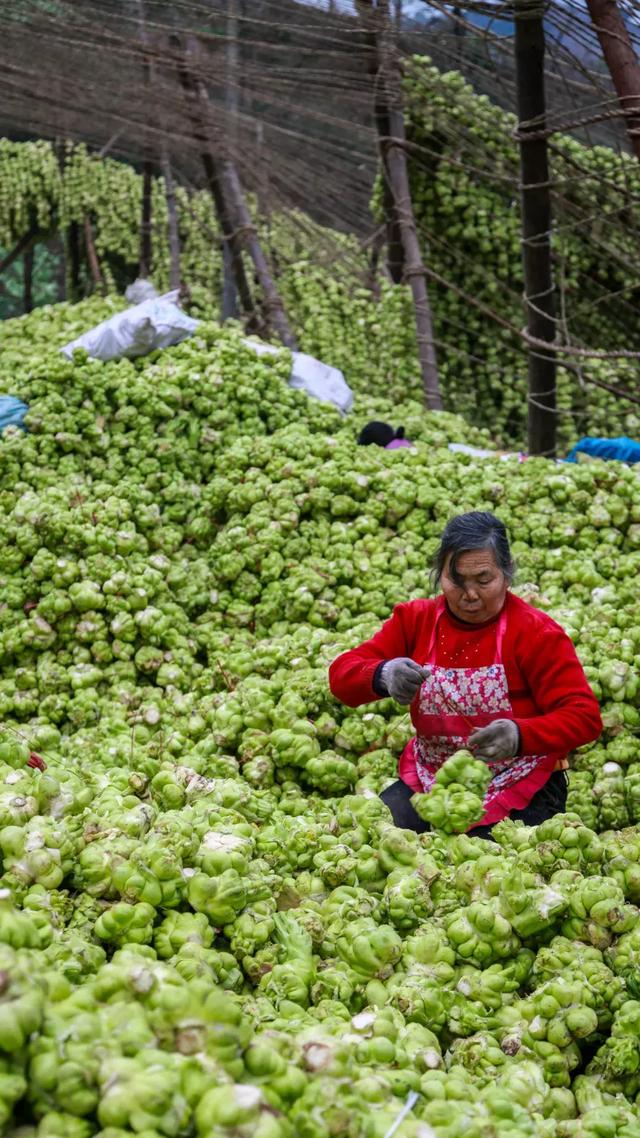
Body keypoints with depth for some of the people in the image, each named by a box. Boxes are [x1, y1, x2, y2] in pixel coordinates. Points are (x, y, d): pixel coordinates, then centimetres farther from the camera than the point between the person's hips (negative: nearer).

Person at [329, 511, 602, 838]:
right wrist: (382, 676, -29)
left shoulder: (536, 632, -9)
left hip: (520, 790, -3)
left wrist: (519, 735, -37)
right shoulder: (415, 620, 2)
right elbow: (341, 675, -3)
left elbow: (584, 716, -16)